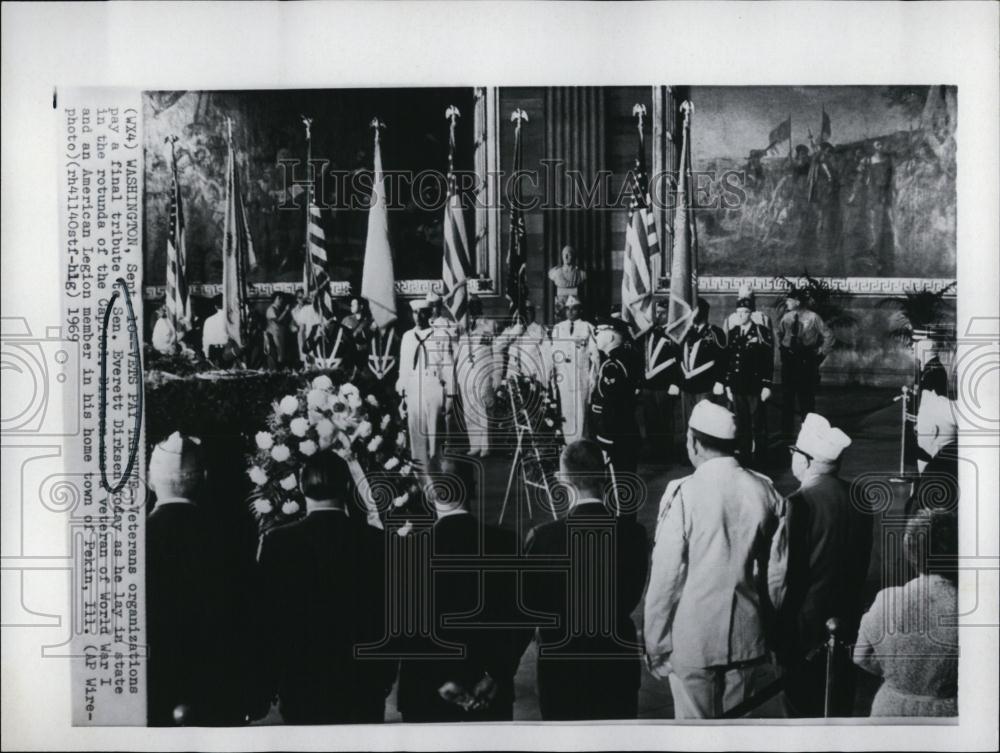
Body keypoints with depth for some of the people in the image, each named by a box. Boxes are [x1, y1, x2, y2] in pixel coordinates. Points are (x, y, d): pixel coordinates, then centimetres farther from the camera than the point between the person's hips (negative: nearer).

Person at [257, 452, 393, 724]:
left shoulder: (276, 541, -7)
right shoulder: (377, 542, -4)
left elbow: (266, 616, -3)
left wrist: (274, 682, 6)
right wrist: (385, 679, 11)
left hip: (300, 683, -1)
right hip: (364, 684, 1)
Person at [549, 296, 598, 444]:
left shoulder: (588, 328, 4)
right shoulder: (557, 328, 12)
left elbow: (594, 353, 1)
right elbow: (552, 353, 13)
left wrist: (592, 375, -4)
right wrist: (552, 373, 7)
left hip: (582, 375, -2)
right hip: (563, 376, 2)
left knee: (580, 408, -4)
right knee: (565, 408, 0)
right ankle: (567, 443, 5)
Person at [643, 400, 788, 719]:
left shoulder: (683, 495, -15)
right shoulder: (765, 492, -3)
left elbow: (666, 577, -12)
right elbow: (777, 573, 3)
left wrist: (655, 645, -2)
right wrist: (769, 626, 17)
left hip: (693, 639, -4)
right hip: (748, 637, 4)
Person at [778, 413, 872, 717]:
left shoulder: (800, 503, -20)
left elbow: (789, 572, -18)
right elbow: (864, 559, 10)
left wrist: (779, 640, -10)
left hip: (807, 623, -7)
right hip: (847, 621, 7)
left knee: (804, 706, 5)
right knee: (840, 702, 18)